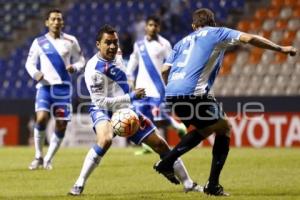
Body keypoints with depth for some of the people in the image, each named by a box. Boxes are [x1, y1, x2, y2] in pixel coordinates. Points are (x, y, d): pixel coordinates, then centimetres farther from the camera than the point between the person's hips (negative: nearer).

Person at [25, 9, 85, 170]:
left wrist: (74, 67, -11)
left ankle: (48, 159, 15)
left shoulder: (70, 41, 5)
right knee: (41, 118, -21)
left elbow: (80, 60, 12)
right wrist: (35, 73, -11)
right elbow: (30, 63, 10)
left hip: (63, 88, 1)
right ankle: (38, 157, -5)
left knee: (61, 125, -2)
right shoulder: (39, 42, 4)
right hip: (45, 86, -1)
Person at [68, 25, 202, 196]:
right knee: (105, 140, -40)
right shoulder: (95, 69, -23)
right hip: (104, 111, -8)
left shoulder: (112, 58, 2)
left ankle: (188, 183, 22)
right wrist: (131, 97, -23)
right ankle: (79, 185, -27)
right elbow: (101, 102, -24)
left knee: (160, 144, 7)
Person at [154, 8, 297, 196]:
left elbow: (165, 70, 20)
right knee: (224, 128, 10)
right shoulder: (217, 33, 13)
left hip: (172, 94, 7)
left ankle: (166, 162, 20)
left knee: (204, 129, 27)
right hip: (194, 93, -6)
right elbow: (249, 38, 1)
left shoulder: (183, 41, 27)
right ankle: (213, 185, 5)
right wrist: (280, 48, 8)